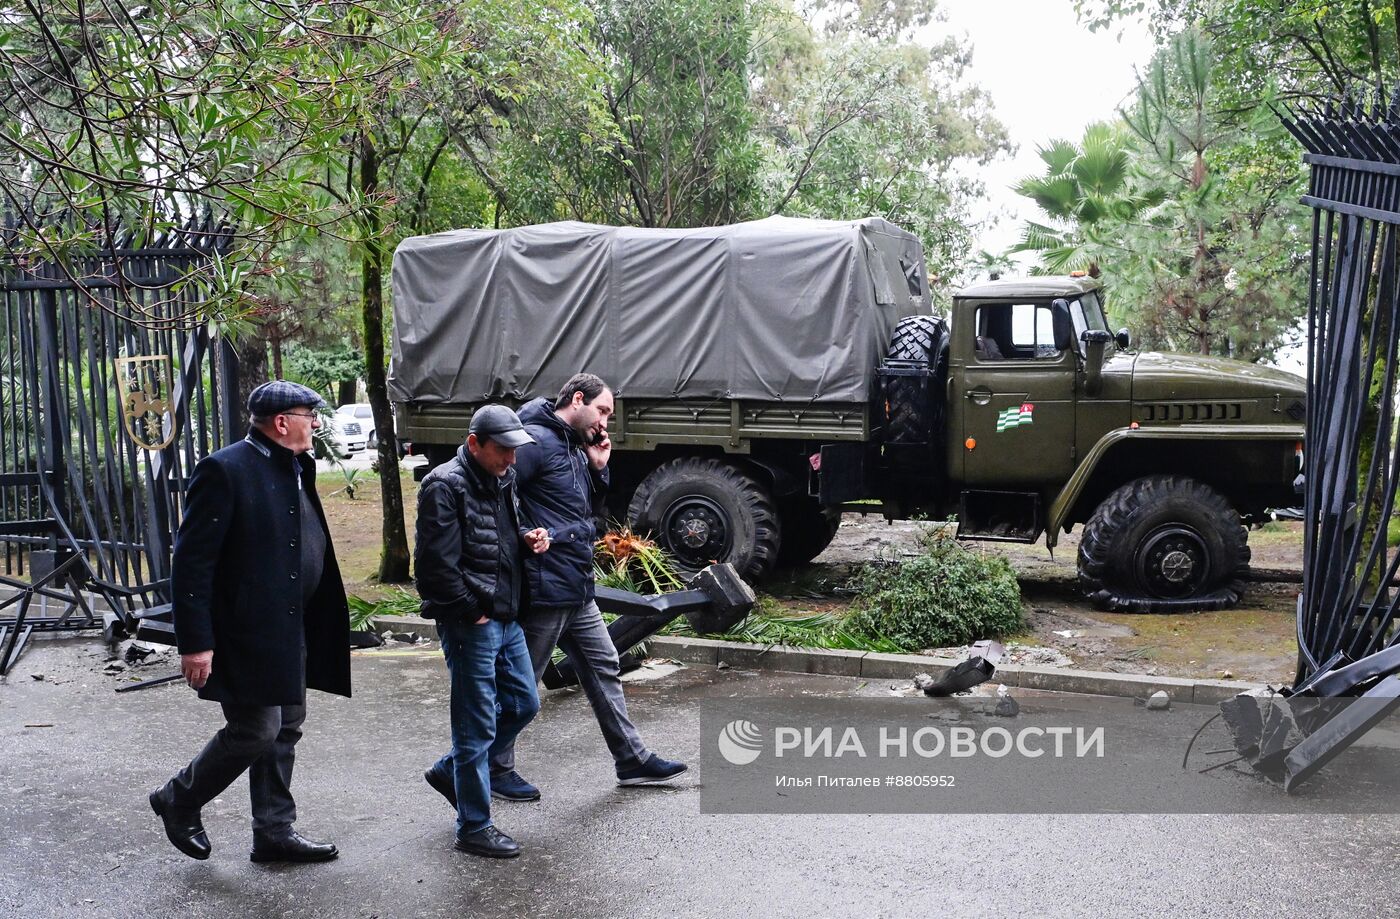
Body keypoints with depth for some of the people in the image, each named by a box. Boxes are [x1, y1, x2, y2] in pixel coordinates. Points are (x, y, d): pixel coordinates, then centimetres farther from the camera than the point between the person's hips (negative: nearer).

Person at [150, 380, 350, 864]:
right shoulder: (225, 470, -16)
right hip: (245, 633, -9)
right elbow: (192, 562, -18)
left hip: (290, 632, 9)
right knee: (256, 731, -5)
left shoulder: (296, 469, 11)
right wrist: (195, 643, -20)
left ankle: (274, 833, 27)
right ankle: (179, 801, 21)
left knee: (285, 728, 14)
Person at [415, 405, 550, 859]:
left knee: (523, 703, 17)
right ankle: (474, 828, 13)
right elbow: (436, 564, -20)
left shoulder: (504, 480, 12)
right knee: (477, 724, -1)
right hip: (470, 624, -9)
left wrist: (528, 538, 5)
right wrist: (472, 614, -14)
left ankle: (450, 770, 34)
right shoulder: (445, 486, -15)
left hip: (506, 617, 9)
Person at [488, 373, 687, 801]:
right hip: (545, 587, -10)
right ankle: (496, 770, 17)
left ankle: (632, 759, 24)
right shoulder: (536, 440, -14)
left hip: (577, 589, 10)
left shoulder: (575, 448, 16)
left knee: (603, 667, 14)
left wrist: (598, 467, 6)